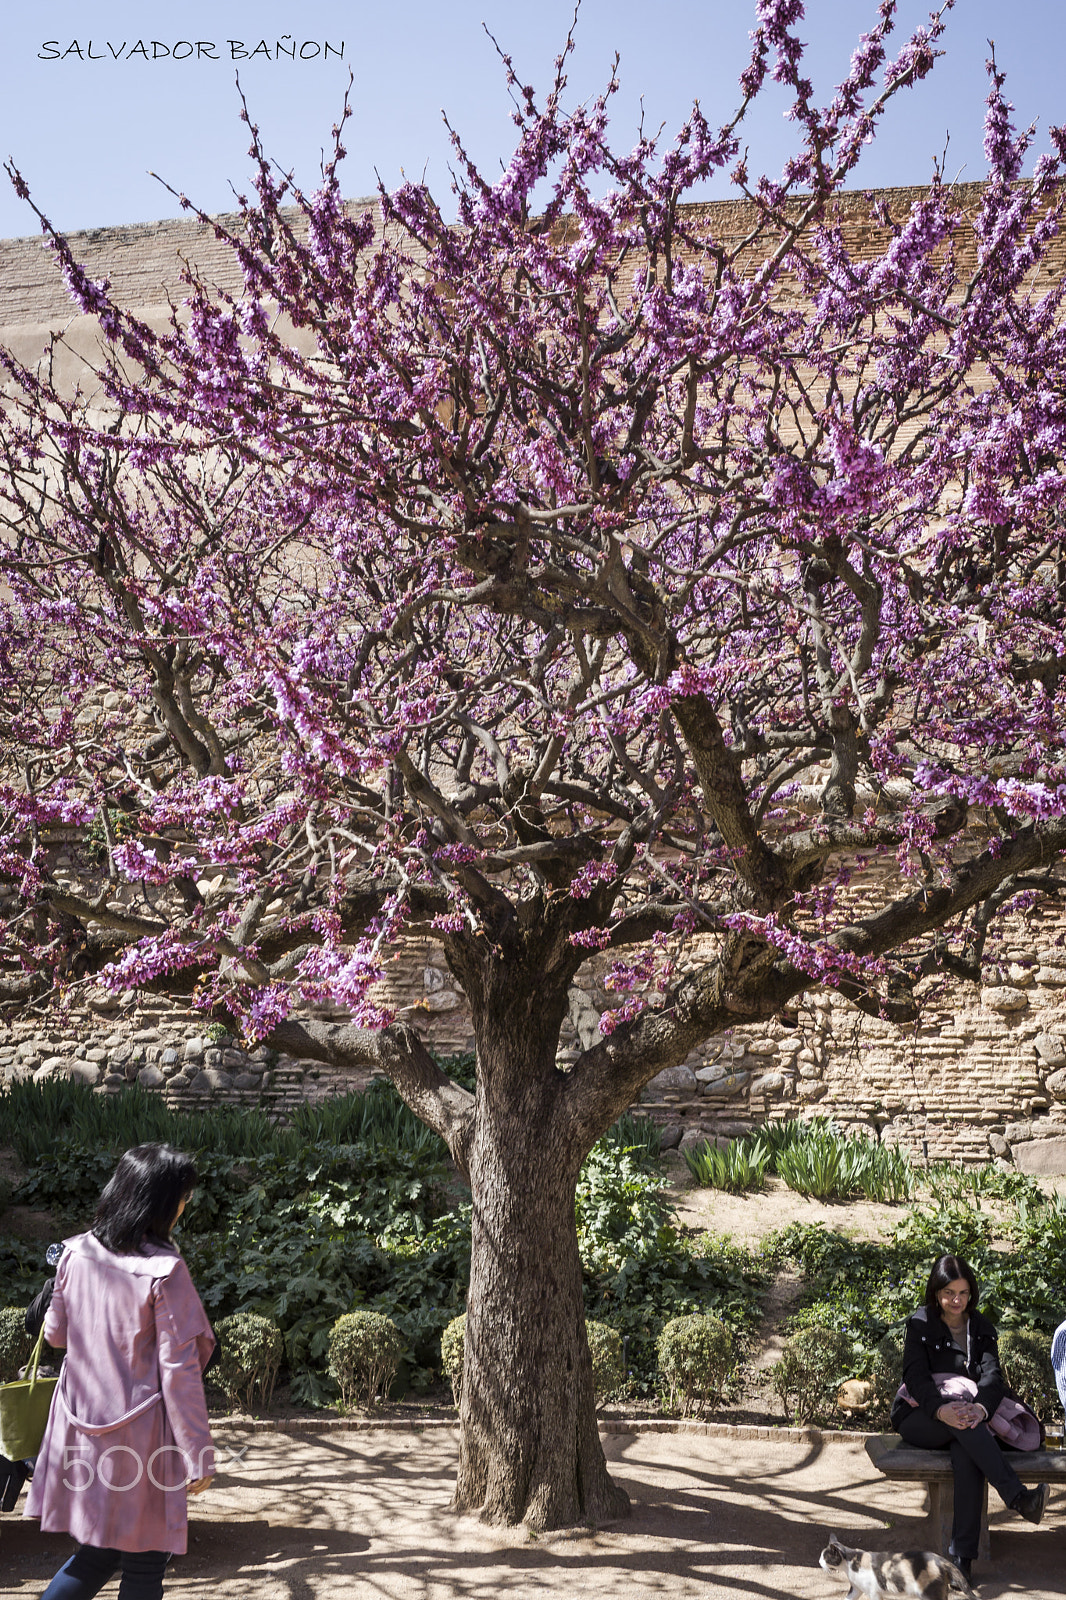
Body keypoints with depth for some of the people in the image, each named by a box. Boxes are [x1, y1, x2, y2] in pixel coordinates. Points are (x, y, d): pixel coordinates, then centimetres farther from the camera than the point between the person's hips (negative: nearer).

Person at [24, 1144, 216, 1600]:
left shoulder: (77, 1253, -3)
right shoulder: (165, 1271, -20)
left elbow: (55, 1332, 11)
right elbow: (178, 1370, -17)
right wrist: (198, 1456, -11)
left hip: (82, 1426, 6)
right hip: (139, 1434, -6)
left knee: (101, 1550, 20)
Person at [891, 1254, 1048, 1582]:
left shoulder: (981, 1328, 9)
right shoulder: (920, 1324, 0)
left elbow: (992, 1376, -6)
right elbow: (915, 1377, -13)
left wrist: (981, 1407, -31)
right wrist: (942, 1410, -34)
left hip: (968, 1413, 2)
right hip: (918, 1417, -2)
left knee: (966, 1452, -34)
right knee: (963, 1425, -36)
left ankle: (962, 1556, -39)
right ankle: (1018, 1498, -47)